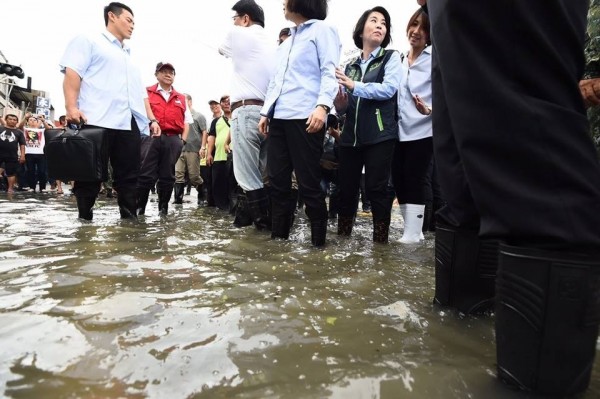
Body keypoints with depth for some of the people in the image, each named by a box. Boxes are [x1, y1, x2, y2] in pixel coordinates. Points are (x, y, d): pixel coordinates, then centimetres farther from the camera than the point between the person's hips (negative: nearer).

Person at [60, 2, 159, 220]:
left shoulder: (130, 57, 33)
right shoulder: (88, 41, 13)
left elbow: (141, 93, 28)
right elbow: (72, 72, -2)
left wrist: (151, 119, 15)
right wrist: (71, 106, -16)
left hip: (129, 124, 6)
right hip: (97, 120, -6)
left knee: (129, 176, 1)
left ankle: (129, 218, 3)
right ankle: (84, 219, 3)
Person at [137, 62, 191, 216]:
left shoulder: (181, 98, 20)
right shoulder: (147, 93, 12)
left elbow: (187, 121, 17)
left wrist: (183, 140, 5)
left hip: (173, 139, 3)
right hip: (152, 137, -2)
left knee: (167, 176, 5)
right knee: (145, 175, -6)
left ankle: (163, 209, 13)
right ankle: (138, 208, 3)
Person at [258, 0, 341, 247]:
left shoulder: (322, 30, 7)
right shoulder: (286, 43, 29)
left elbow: (329, 71, -6)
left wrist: (323, 105, -21)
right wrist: (266, 112, 18)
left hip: (305, 116, -7)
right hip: (279, 117, 8)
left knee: (308, 183, -6)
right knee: (277, 181, 5)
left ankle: (318, 240, 6)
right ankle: (279, 235, 15)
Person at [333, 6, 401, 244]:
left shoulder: (391, 58, 8)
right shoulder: (351, 66, 18)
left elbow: (389, 89, -11)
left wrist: (355, 86, -15)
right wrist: (339, 102, -6)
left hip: (380, 134, -4)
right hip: (351, 135, 4)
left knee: (377, 187, -5)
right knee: (346, 187, 4)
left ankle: (380, 240, 5)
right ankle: (342, 236, 17)